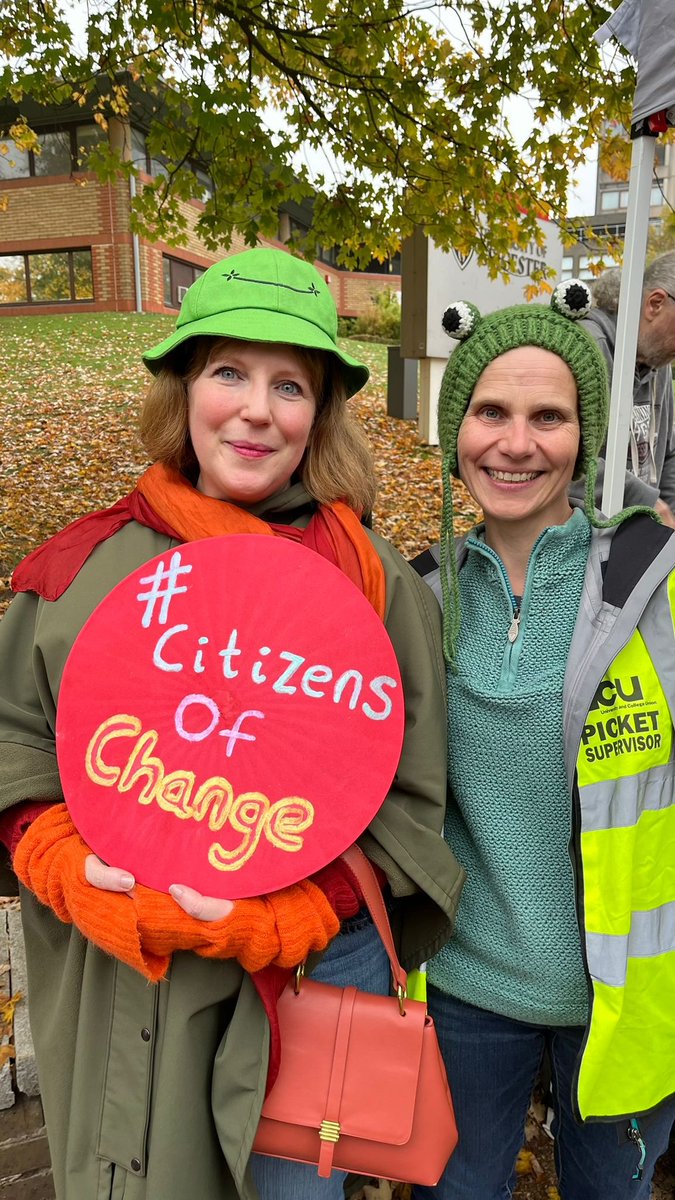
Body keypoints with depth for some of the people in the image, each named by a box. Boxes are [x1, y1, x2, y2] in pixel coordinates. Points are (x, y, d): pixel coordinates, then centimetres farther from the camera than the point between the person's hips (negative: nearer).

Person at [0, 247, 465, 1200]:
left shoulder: (373, 581, -9)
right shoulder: (88, 560, -4)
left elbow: (408, 798, -7)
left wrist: (273, 921, -18)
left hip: (305, 978, -1)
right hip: (108, 987, 2)